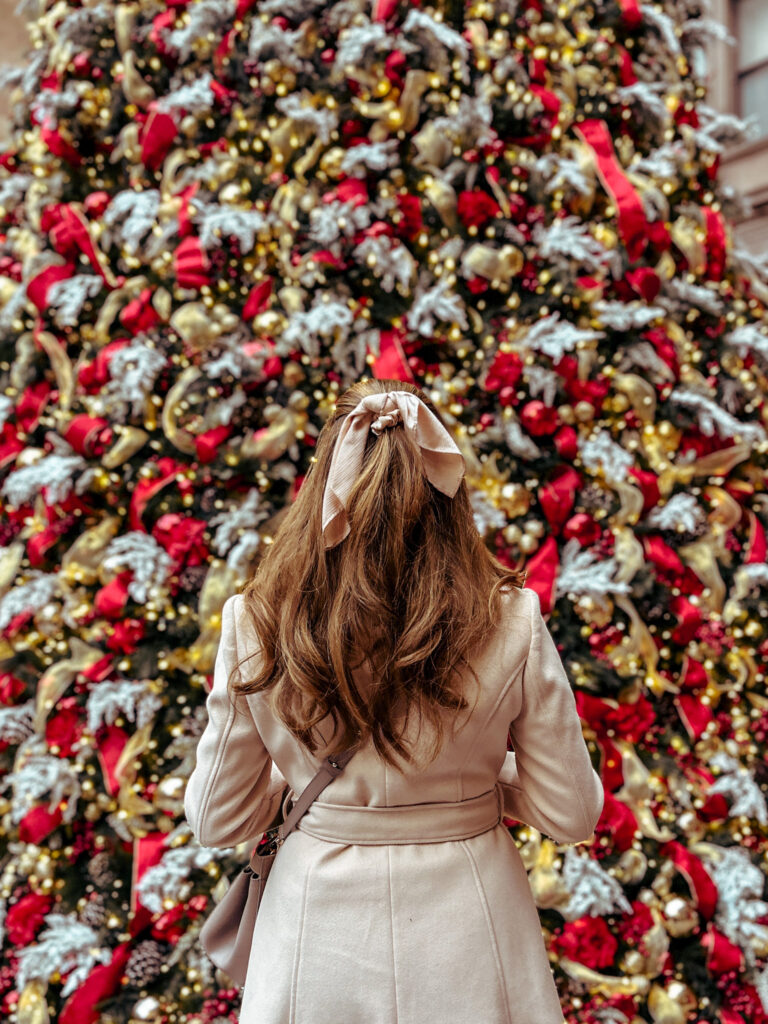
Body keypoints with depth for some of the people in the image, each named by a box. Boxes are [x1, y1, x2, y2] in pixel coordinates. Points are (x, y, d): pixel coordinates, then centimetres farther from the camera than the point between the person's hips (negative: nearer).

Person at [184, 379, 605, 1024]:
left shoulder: (254, 627, -15)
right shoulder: (512, 622, -17)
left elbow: (217, 821, -4)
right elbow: (571, 814, -7)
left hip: (318, 942, 1)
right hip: (466, 941, 0)